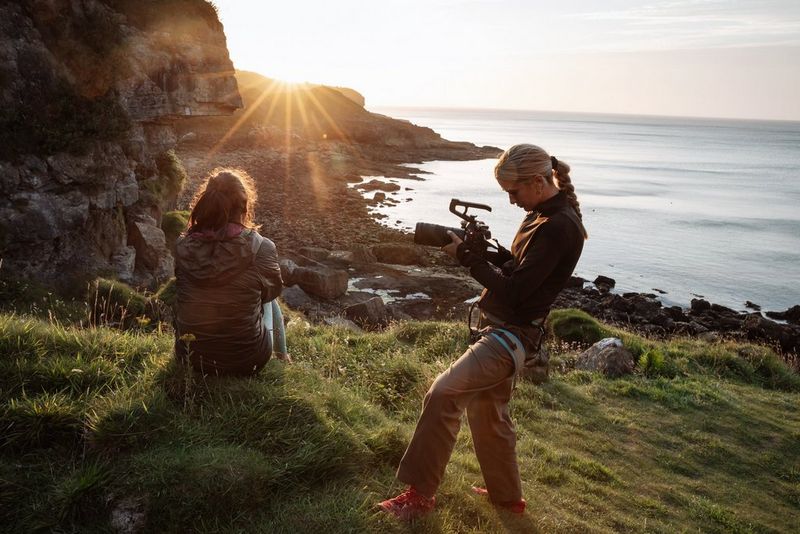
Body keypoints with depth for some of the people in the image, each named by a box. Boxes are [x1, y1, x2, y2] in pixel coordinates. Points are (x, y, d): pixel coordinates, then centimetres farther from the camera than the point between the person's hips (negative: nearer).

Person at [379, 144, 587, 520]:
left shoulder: (559, 227, -21)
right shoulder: (543, 214, 10)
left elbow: (513, 290, -23)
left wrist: (466, 255, -15)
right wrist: (482, 250, -1)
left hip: (511, 336, -10)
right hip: (502, 332, 11)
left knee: (443, 394, -16)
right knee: (487, 412, 20)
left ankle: (420, 493, -3)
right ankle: (506, 496, 38)